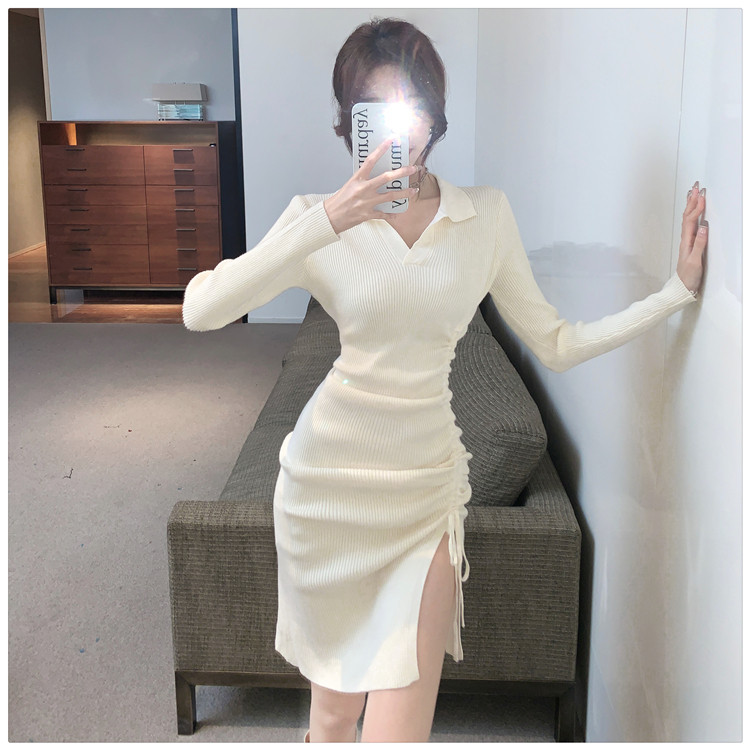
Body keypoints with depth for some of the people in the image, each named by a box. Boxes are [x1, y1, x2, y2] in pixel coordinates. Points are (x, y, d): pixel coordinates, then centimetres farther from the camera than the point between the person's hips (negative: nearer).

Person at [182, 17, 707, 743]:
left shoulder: (487, 215, 2)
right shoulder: (319, 218, -3)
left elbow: (556, 344, 6)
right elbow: (199, 310, -16)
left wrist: (677, 289, 3)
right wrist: (323, 225, -23)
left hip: (426, 485, 1)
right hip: (329, 476, 0)